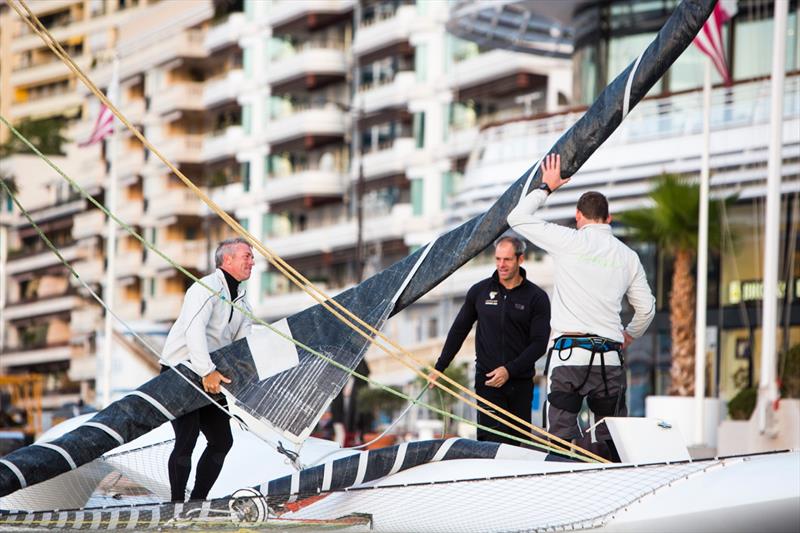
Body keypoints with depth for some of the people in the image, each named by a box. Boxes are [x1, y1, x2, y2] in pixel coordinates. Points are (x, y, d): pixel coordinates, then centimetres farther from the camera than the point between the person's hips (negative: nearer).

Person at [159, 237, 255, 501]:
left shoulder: (241, 301, 14)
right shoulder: (206, 288, -14)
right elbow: (194, 330, -29)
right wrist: (208, 372, -37)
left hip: (210, 378, 9)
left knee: (222, 440, 6)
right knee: (187, 439, -16)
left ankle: (197, 503, 14)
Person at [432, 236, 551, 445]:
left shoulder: (537, 297, 1)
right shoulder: (480, 291, 8)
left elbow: (539, 343, -3)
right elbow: (459, 331, 17)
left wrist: (509, 370, -14)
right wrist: (439, 368, 15)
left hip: (520, 383, 0)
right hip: (487, 381, 0)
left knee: (518, 442, 1)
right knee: (493, 442, -13)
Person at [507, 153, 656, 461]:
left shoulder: (571, 241, 0)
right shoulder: (628, 256, 12)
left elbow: (518, 217, 9)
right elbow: (646, 309, 18)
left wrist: (547, 187, 22)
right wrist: (628, 337, 37)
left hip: (569, 354, -4)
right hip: (609, 358, 4)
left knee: (562, 435, -5)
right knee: (611, 439, 7)